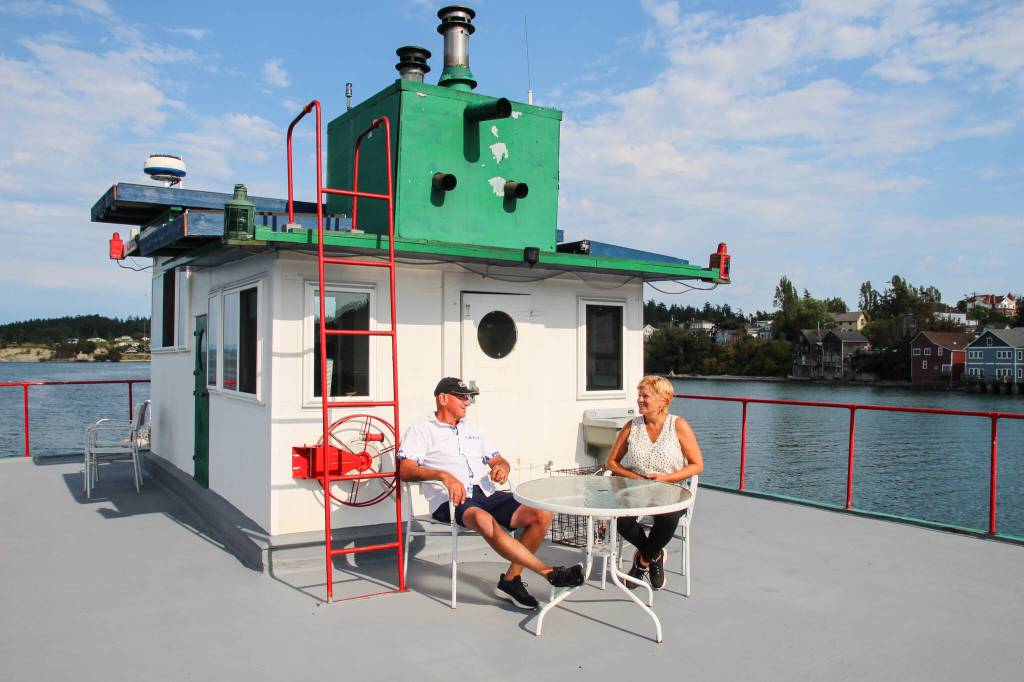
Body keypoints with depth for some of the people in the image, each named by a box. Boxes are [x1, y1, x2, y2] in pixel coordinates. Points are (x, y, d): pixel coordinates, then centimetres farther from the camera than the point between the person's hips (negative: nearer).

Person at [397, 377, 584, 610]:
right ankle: (550, 573, -35)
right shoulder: (422, 429, 8)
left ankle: (510, 580, -7)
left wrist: (502, 467, 1)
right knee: (484, 519, -39)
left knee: (542, 514, -16)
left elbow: (499, 460, 27)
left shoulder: (472, 428, 28)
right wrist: (444, 475, -23)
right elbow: (405, 470, -7)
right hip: (450, 499, -6)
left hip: (486, 493, 6)